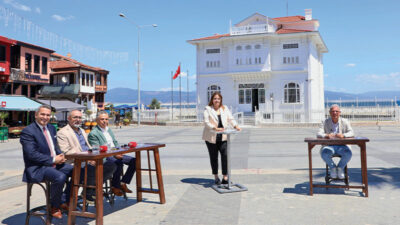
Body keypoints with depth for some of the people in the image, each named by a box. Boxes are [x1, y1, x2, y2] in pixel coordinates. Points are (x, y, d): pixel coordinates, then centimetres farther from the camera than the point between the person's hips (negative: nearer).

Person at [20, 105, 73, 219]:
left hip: (54, 163, 8)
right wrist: (53, 160, -19)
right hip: (37, 168, -8)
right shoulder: (27, 131, -11)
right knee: (60, 177, -31)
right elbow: (32, 154, -18)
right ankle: (54, 207, -7)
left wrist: (60, 156, -3)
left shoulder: (51, 128, 14)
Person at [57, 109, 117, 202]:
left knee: (111, 166, -11)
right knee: (94, 170, -34)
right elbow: (66, 153, -13)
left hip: (90, 161, 8)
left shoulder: (82, 131, 24)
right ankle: (87, 193, -7)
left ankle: (94, 186, 3)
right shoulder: (62, 133, -3)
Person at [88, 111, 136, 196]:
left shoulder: (109, 129, 19)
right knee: (119, 163, -34)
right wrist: (114, 154, -21)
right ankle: (115, 186, -12)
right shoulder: (93, 133, -7)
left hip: (116, 154, 8)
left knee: (134, 161, -7)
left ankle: (123, 183, -1)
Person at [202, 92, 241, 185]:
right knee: (214, 157, 6)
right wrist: (215, 128, -26)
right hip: (211, 137, -2)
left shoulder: (225, 108, 11)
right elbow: (206, 122, -11)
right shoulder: (208, 109, -2)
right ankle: (216, 177, 21)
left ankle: (225, 178, 1)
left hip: (223, 137, 2)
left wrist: (235, 126, -14)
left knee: (225, 155, -8)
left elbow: (230, 119, 6)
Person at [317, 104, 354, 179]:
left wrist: (343, 135, -30)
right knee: (324, 153, -33)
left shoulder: (345, 122, 5)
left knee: (348, 153, -31)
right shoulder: (326, 122, 4)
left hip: (342, 146, 1)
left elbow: (351, 133, -7)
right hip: (329, 146, 0)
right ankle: (332, 167, -2)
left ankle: (340, 167, -1)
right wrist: (326, 135, -31)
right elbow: (319, 134, -7)